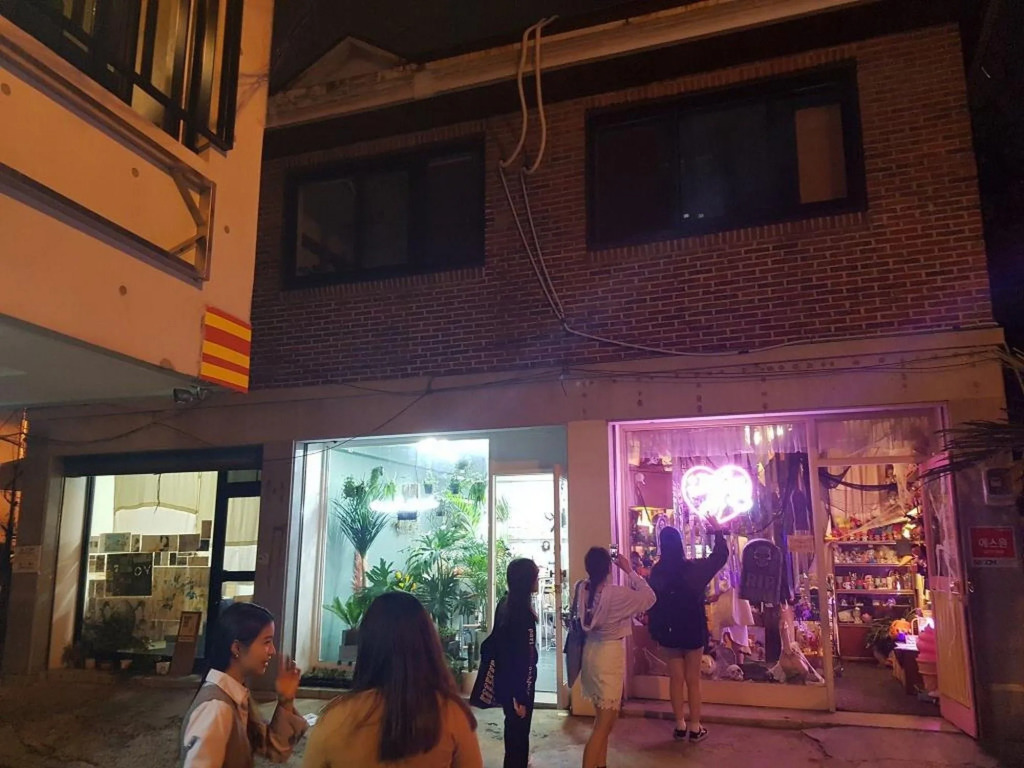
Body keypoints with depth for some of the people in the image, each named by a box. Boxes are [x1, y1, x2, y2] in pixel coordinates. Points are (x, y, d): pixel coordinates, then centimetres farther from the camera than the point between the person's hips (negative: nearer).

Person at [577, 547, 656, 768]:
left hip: (592, 652, 7)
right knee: (603, 724, 2)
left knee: (605, 718, 23)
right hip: (609, 655, -7)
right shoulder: (614, 594, -24)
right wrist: (629, 571, -10)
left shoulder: (581, 589, -7)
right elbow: (649, 597, -12)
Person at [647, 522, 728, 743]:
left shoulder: (657, 572, -7)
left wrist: (656, 635, 7)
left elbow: (652, 604, -1)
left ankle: (680, 725, 18)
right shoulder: (693, 568, -13)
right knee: (693, 680, 8)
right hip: (693, 632, -1)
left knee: (676, 679, 11)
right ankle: (695, 727, 15)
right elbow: (721, 556, 2)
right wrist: (718, 532, 14)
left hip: (669, 633, 2)